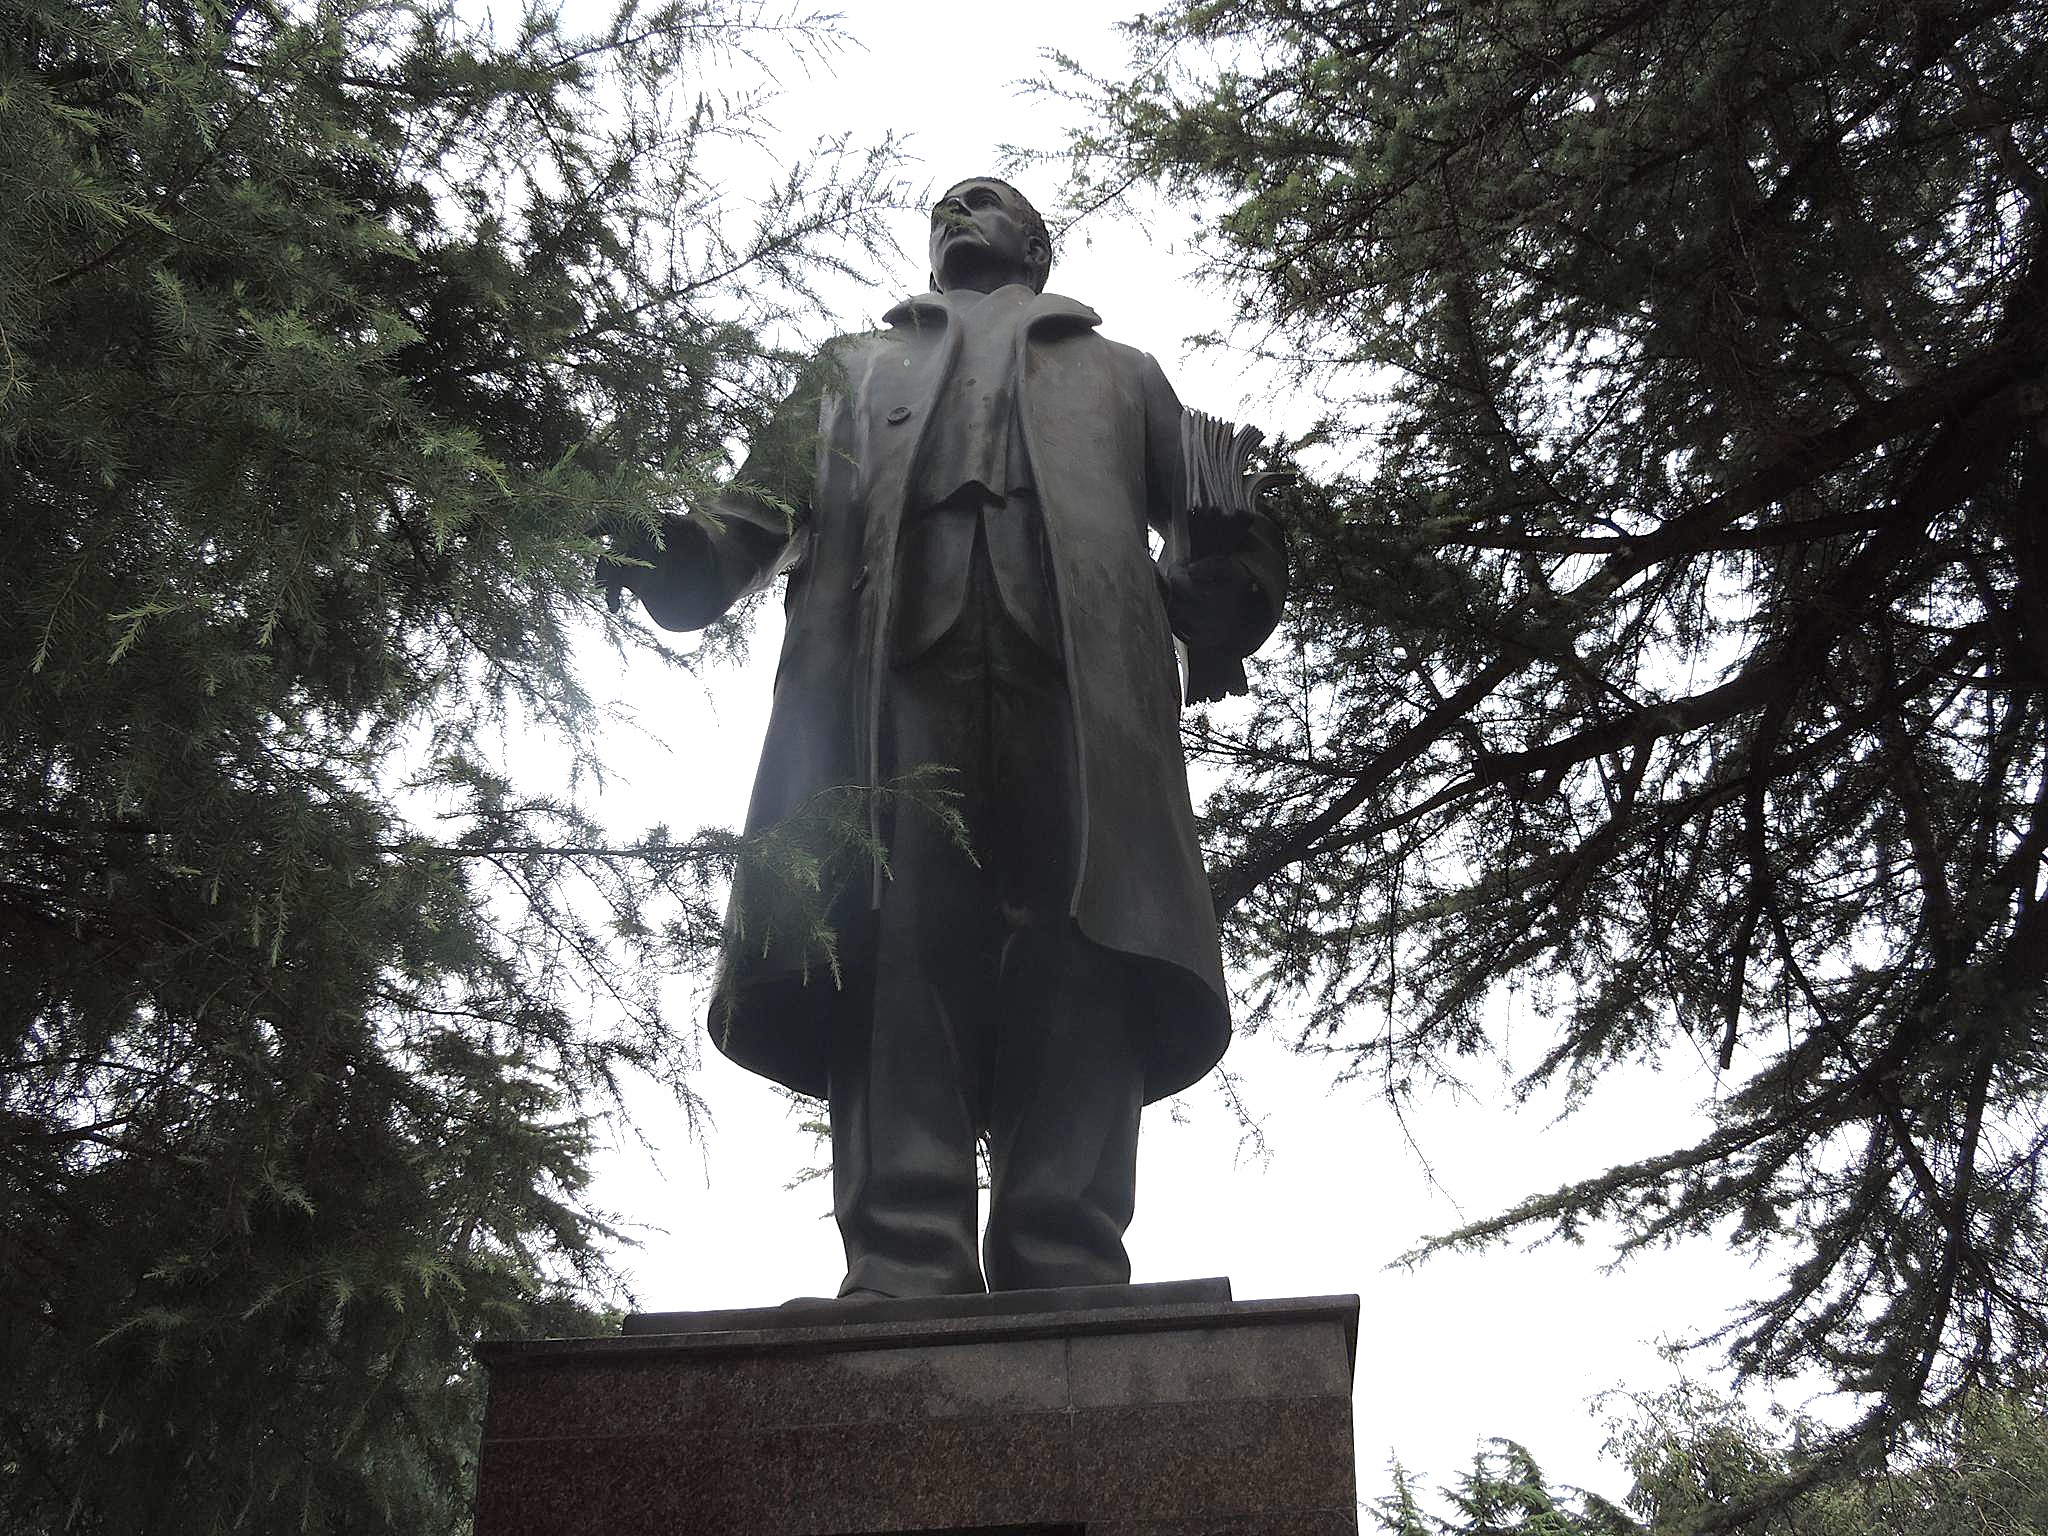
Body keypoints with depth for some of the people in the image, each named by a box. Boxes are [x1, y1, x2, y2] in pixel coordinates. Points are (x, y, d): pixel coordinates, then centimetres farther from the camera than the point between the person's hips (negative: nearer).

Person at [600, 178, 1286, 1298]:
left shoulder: (1121, 376, 38)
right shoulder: (857, 368, 39)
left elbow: (1222, 537, 25)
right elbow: (767, 506, 21)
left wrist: (1212, 615, 4)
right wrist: (691, 562, -1)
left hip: (1079, 665, 0)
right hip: (888, 660, 0)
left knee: (1078, 954, -18)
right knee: (892, 941, -19)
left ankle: (1064, 1286, -25)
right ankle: (904, 1270, -26)